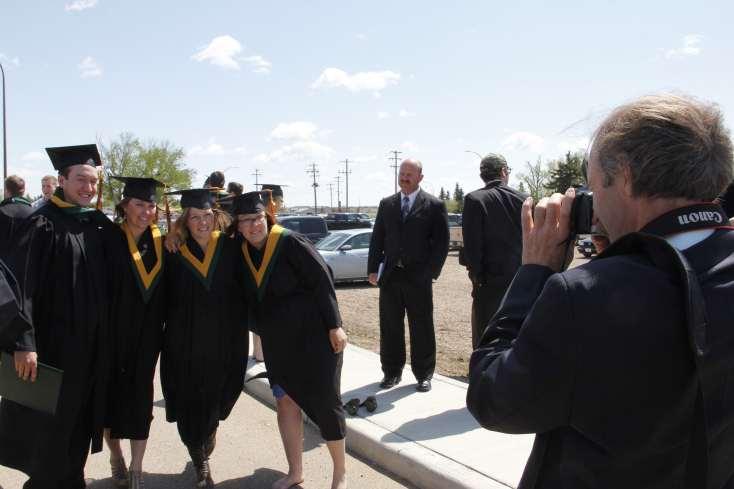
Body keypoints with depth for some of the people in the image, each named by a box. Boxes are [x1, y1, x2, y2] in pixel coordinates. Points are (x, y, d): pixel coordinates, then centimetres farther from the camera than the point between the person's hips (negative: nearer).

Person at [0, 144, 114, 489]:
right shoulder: (42, 225, -13)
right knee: (49, 426, 6)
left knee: (80, 419, 17)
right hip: (53, 342, -6)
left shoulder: (100, 224, 5)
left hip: (91, 342, 6)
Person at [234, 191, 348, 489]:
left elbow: (322, 281, -16)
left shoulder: (289, 242, -15)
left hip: (312, 335, -6)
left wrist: (334, 326, -17)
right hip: (276, 341, 6)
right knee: (286, 403, 12)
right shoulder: (242, 253, 3)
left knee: (324, 402, 2)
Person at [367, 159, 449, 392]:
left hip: (418, 277, -3)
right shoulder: (386, 204, 11)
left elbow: (441, 242, -2)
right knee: (390, 327, 9)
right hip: (389, 275, 3)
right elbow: (377, 239, 11)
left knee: (421, 329, 5)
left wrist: (431, 272, -10)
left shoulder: (434, 206, -1)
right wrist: (373, 269, 3)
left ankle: (423, 375, 18)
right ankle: (392, 372, 23)